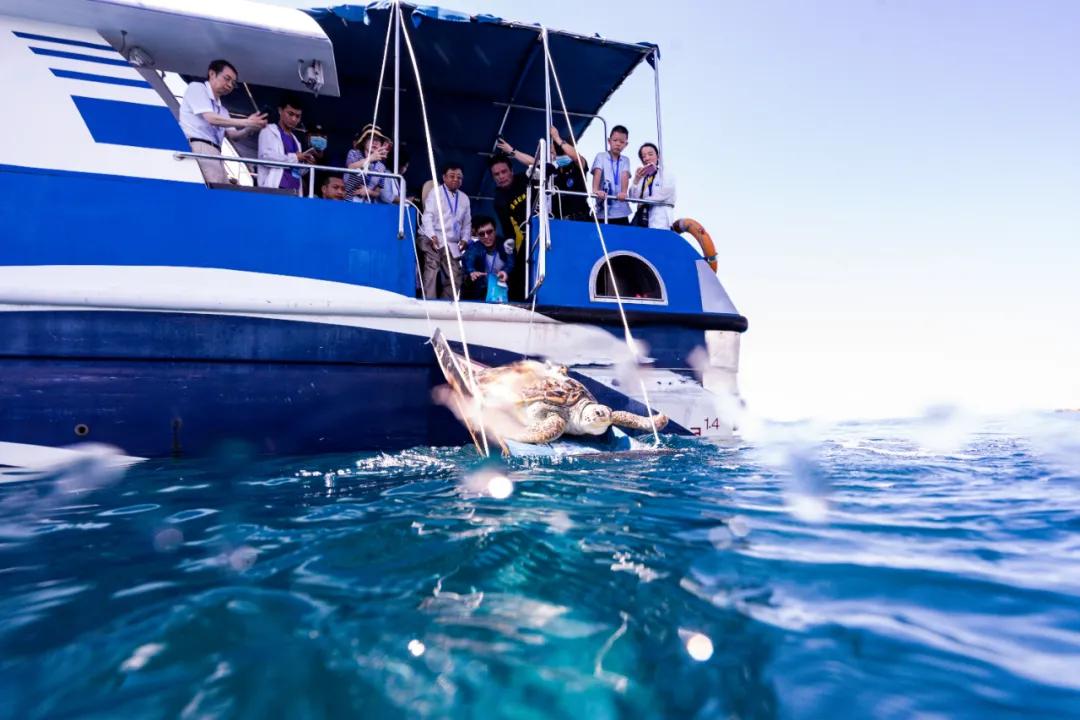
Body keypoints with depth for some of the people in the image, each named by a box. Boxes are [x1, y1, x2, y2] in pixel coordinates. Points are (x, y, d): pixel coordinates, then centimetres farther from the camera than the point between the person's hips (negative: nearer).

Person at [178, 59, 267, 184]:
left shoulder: (222, 110, 28)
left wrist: (250, 128, -3)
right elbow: (211, 119, -7)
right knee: (213, 190, -21)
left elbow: (232, 135, 17)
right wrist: (247, 122, -7)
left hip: (215, 152, 8)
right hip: (198, 148, -8)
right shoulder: (197, 87, 8)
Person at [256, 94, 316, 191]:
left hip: (294, 191, 6)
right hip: (274, 188, -6)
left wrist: (307, 164, 5)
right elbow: (266, 156, -8)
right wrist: (295, 158, -5)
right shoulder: (269, 131, 10)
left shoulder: (295, 141, 27)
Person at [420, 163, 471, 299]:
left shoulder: (464, 198, 20)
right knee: (431, 270, -15)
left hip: (452, 243, 5)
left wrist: (464, 239, 5)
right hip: (433, 239, -5)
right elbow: (428, 215, -5)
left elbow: (467, 222, 22)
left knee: (455, 276, -2)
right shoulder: (435, 192, 5)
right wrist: (432, 236, -20)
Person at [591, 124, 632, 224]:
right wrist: (595, 190, -31)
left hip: (621, 211, 3)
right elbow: (597, 173, -11)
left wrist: (623, 192, -25)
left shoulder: (625, 160, 14)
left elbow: (625, 177, -4)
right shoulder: (601, 156, 6)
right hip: (603, 210, -3)